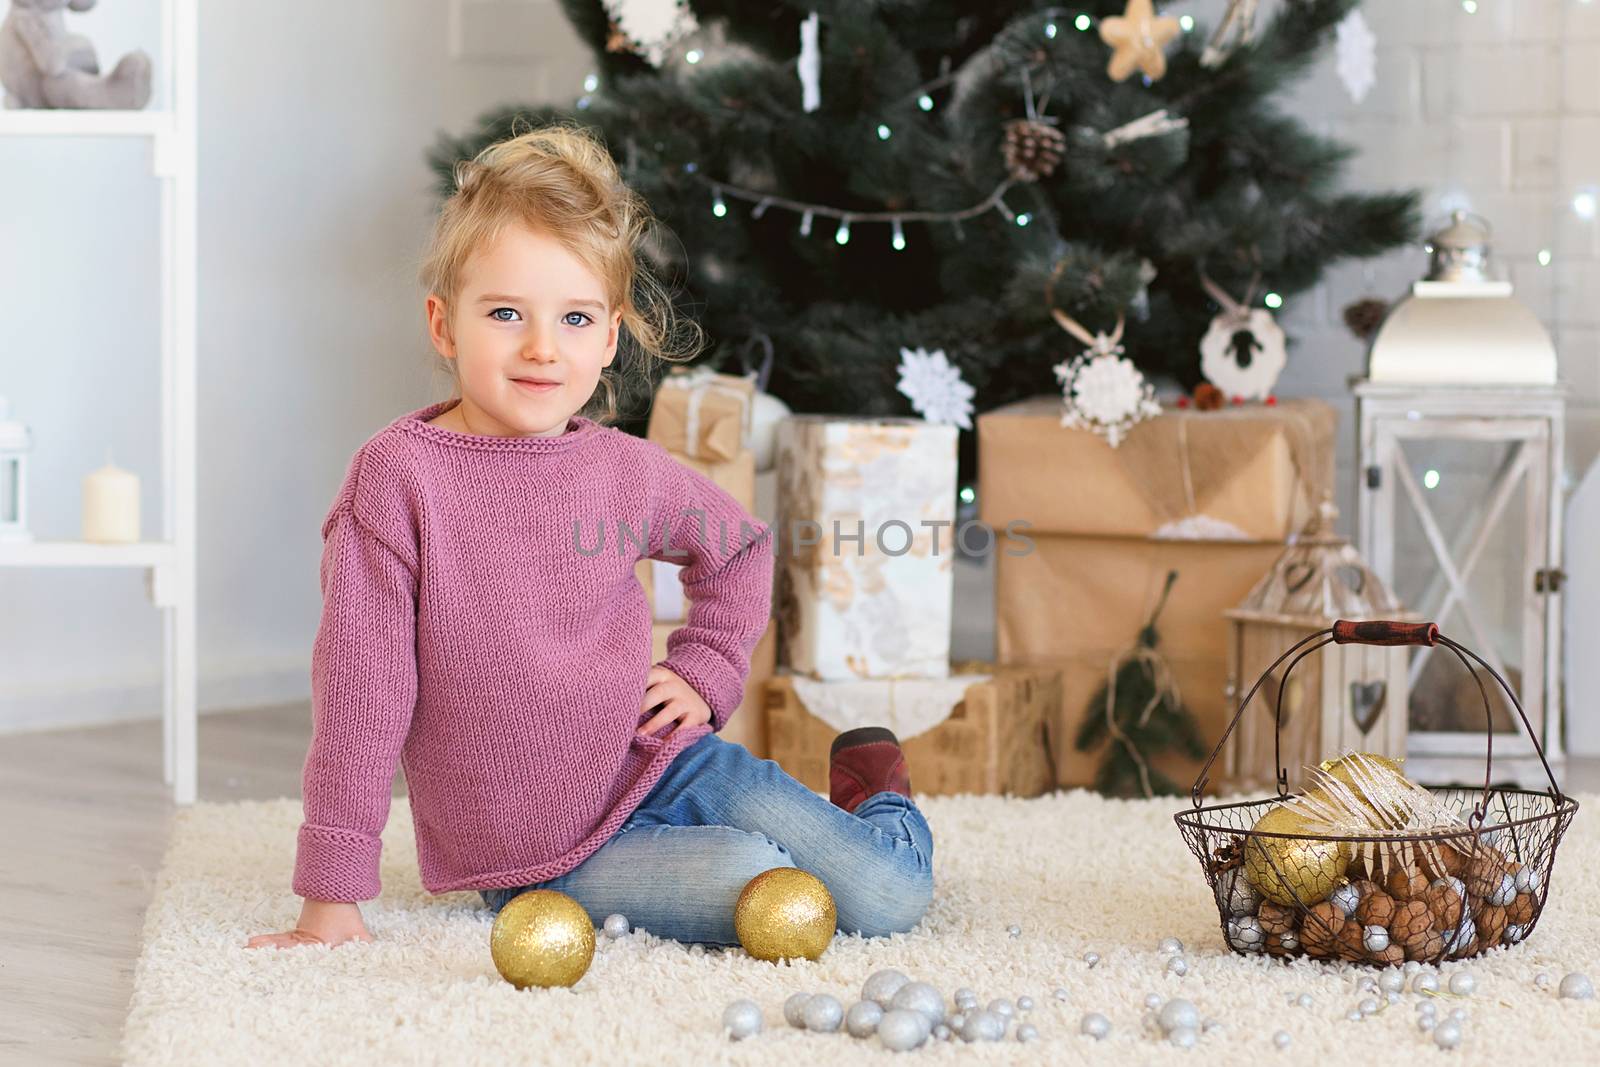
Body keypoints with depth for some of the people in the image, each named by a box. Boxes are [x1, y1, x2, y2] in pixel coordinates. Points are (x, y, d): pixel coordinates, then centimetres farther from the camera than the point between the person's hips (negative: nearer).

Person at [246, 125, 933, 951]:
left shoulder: (626, 471, -1)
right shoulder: (399, 477, -16)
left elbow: (741, 544, 22)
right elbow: (359, 683, -17)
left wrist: (705, 671, 8)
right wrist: (332, 896, -17)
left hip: (661, 763, 4)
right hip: (544, 855, -4)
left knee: (891, 896, -5)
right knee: (754, 884, -27)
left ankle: (873, 794, 26)